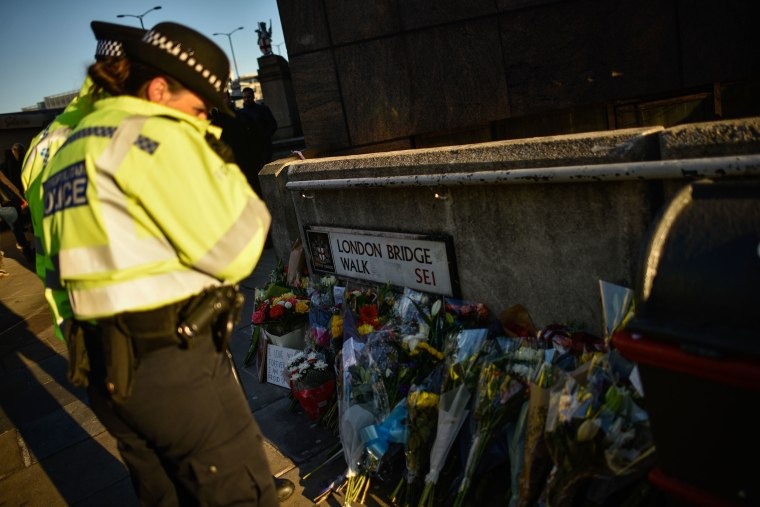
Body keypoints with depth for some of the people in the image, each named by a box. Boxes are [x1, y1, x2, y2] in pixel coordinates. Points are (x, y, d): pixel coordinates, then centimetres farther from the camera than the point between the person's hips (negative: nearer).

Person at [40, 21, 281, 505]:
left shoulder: (71, 147, 17)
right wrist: (229, 174, 0)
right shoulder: (155, 133, -11)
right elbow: (232, 252, -14)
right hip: (174, 362, -9)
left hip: (106, 369, 9)